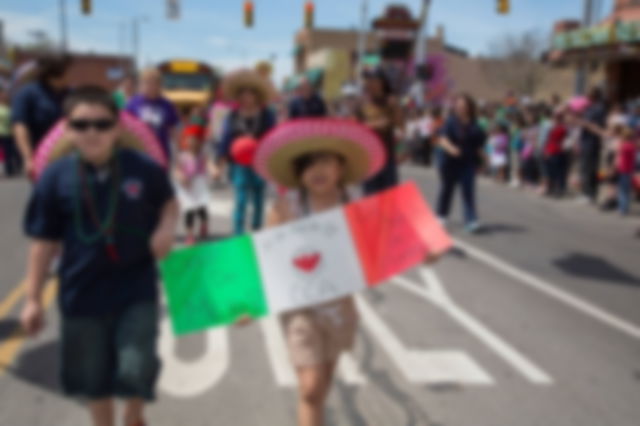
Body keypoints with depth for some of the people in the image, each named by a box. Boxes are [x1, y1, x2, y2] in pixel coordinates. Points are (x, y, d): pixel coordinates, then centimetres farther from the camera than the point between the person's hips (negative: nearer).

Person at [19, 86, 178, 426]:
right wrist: (33, 299, 2)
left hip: (136, 289, -1)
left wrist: (166, 228, -13)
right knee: (93, 378, 16)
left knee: (136, 370, -5)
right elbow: (43, 242, 0)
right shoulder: (55, 178, -9)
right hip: (83, 294, 1)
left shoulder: (144, 169, -11)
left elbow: (169, 203, 9)